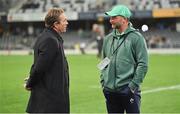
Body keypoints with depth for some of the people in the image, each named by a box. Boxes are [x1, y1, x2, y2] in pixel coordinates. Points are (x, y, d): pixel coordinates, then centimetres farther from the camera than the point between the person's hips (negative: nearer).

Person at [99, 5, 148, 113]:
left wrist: (134, 85, -14)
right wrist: (103, 82, 9)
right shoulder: (108, 39, 13)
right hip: (110, 91, 6)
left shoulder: (136, 37, -5)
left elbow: (143, 64, -9)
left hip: (128, 90, -6)